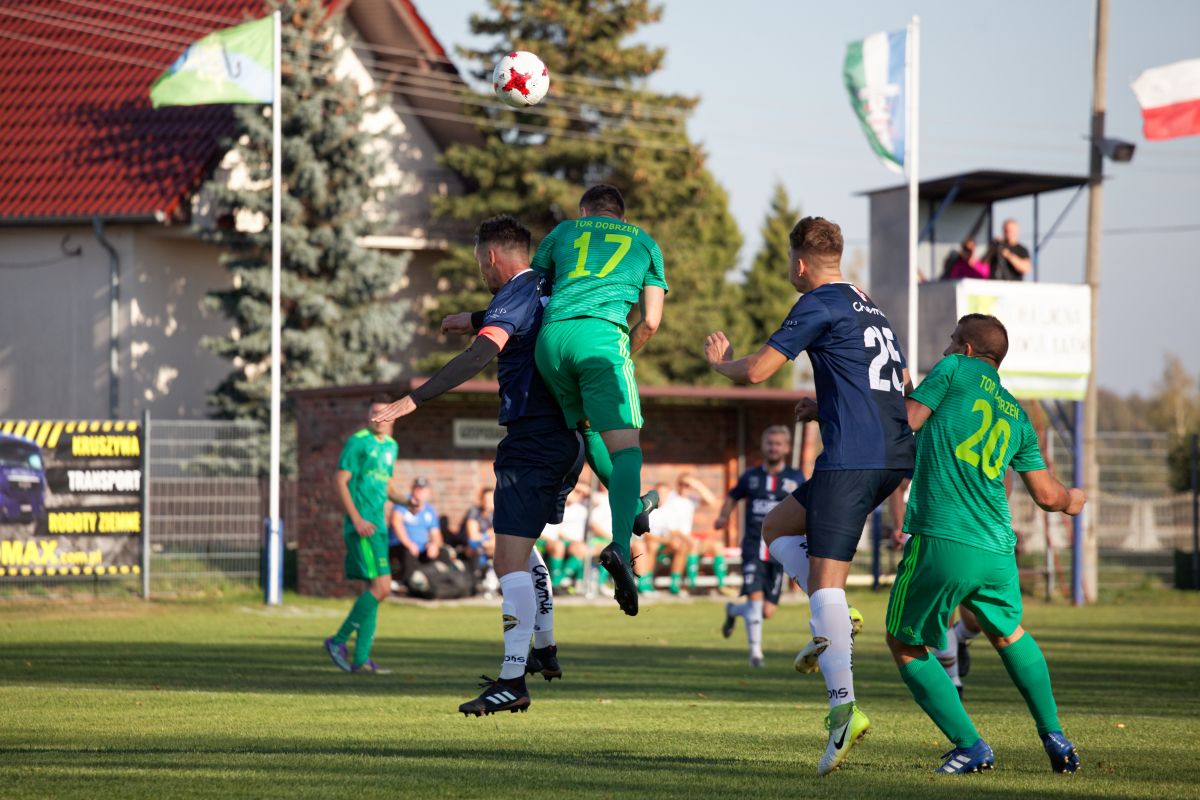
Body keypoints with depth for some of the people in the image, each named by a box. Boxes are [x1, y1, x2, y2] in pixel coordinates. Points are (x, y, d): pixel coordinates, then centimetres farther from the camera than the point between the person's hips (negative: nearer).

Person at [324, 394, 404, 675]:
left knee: (374, 589, 6)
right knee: (381, 587, -16)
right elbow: (340, 480, -10)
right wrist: (357, 519, -18)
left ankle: (361, 658, 9)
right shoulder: (358, 442, -7)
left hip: (377, 525, 9)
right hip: (361, 525, -9)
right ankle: (338, 641, -7)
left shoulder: (391, 446, 18)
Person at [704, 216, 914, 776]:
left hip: (852, 458, -9)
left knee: (826, 579, -10)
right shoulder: (870, 308, 23)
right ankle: (831, 623, 0)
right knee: (777, 527, 20)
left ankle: (844, 706, -20)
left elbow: (756, 371, -6)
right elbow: (900, 387, 31)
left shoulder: (819, 304, -3)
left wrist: (719, 360, 16)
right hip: (896, 456, 9)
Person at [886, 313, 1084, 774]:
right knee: (1009, 634, 30)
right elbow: (1047, 495, 19)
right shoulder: (1018, 417, 18)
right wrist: (1071, 502, 43)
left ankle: (971, 748, 3)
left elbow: (902, 424, -3)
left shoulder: (956, 370, 4)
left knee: (906, 645, 9)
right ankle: (1055, 739, 29)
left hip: (942, 542, -6)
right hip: (997, 547, 6)